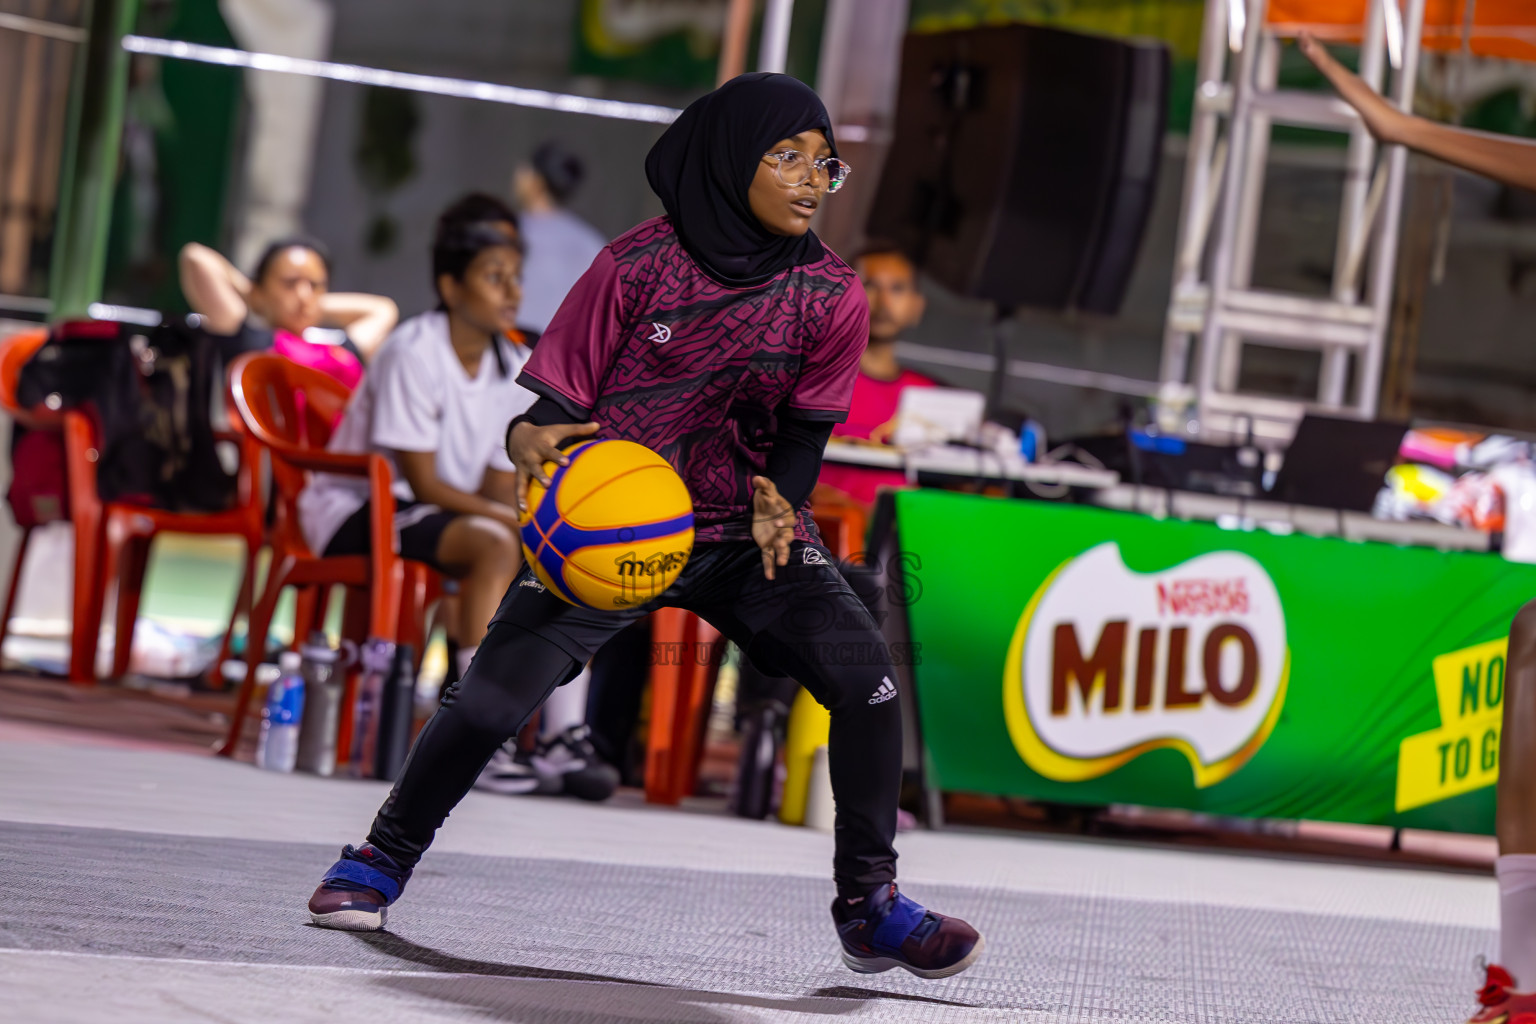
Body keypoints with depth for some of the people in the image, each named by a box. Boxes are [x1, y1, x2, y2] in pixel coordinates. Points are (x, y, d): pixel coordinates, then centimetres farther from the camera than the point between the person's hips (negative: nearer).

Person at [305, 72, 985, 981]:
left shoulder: (832, 298, -5)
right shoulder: (639, 266, -12)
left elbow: (804, 432, 0)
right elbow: (552, 404, -9)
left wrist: (780, 501, -22)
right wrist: (532, 444, -33)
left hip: (747, 532, 3)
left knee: (866, 675, -17)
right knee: (495, 692, -18)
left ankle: (870, 906, 2)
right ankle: (382, 862, 9)